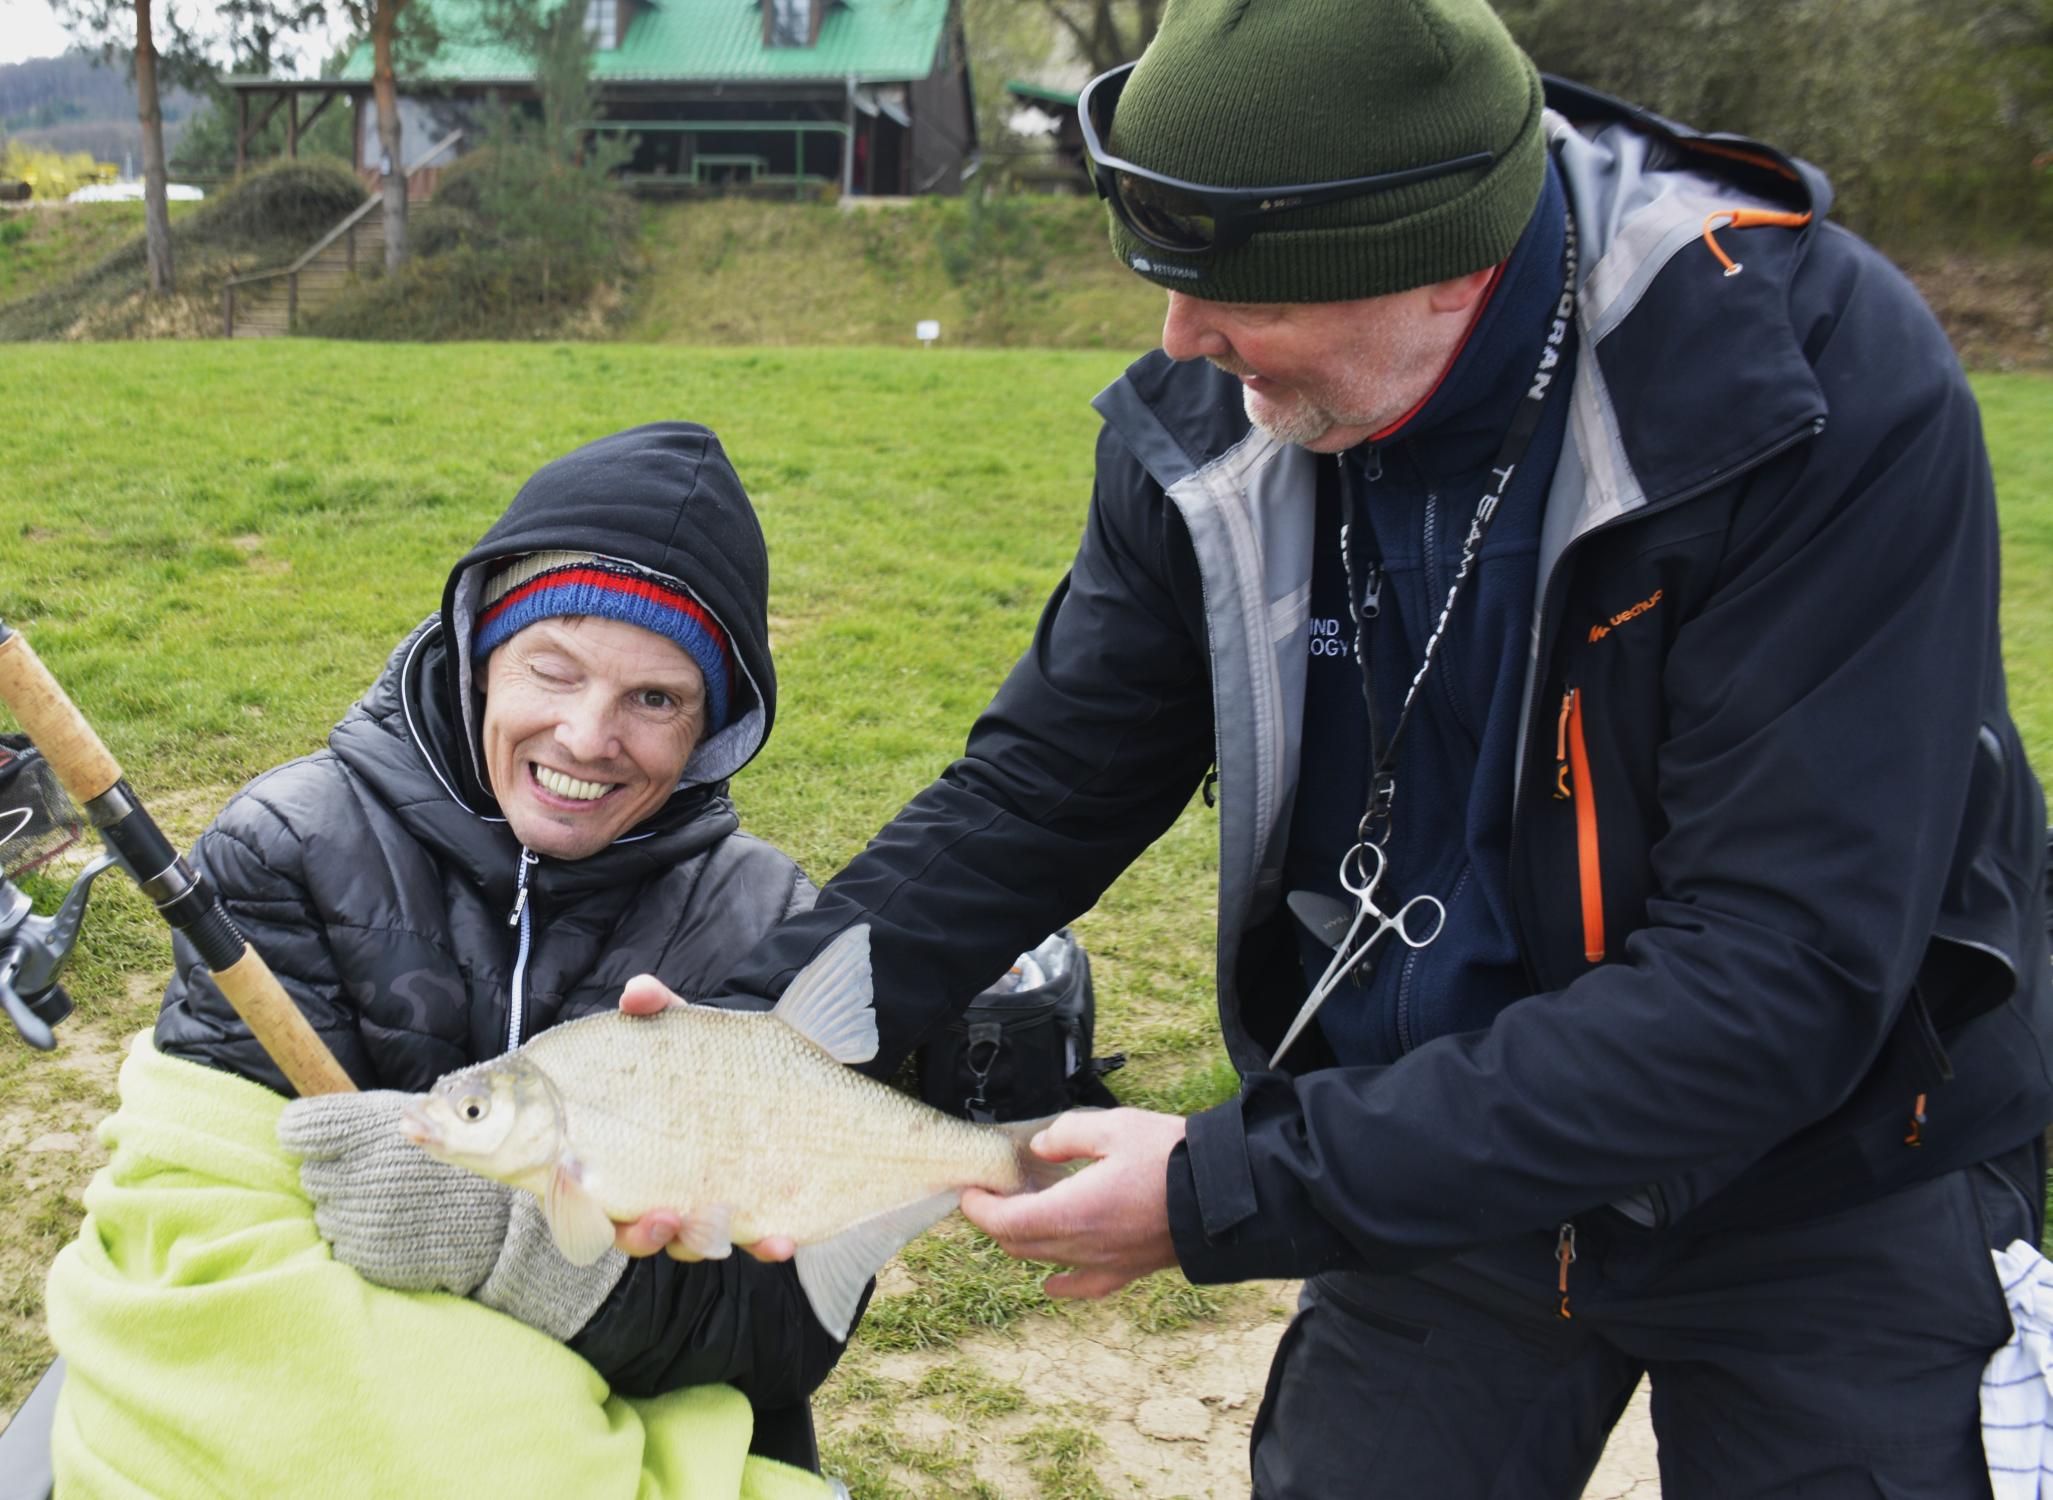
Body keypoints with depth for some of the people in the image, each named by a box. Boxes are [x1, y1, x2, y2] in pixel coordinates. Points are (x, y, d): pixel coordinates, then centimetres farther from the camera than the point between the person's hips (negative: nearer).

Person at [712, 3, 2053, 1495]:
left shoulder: (1830, 385, -29)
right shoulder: (1209, 427, -14)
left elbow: (1777, 983, -32)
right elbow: (1038, 793, -4)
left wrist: (1234, 1193, -31)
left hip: (1827, 1191, -3)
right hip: (1440, 1170, 4)